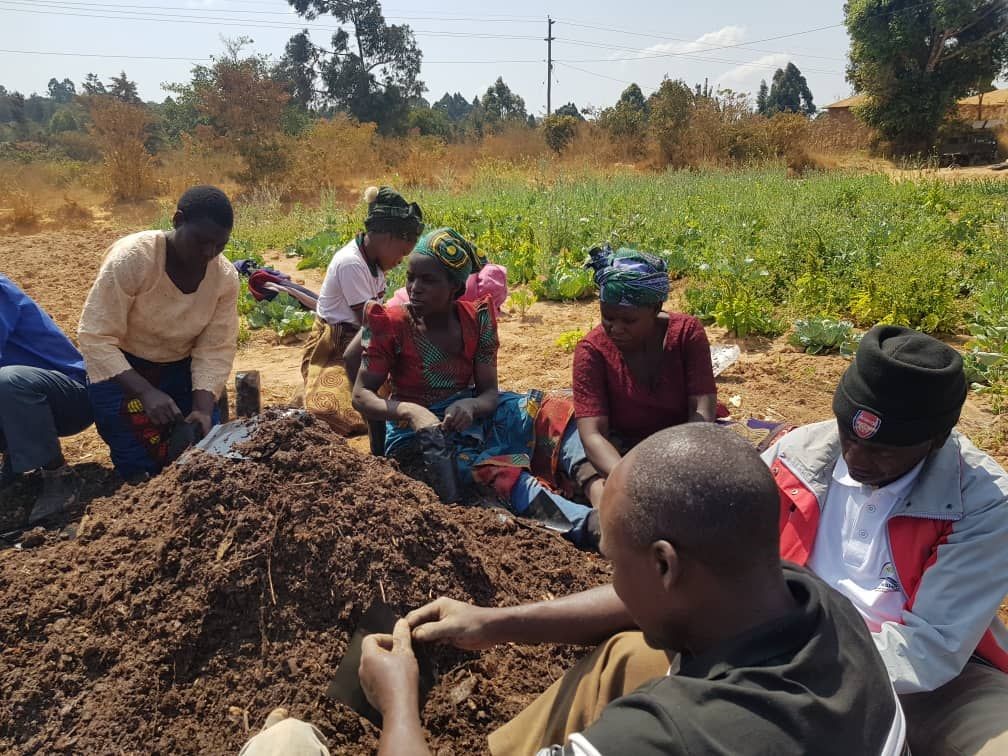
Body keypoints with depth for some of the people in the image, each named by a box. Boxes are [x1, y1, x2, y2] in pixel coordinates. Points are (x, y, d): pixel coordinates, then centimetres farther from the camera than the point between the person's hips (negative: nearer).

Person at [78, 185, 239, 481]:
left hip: (179, 370, 4)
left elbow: (215, 351, -13)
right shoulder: (132, 257, -26)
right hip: (120, 369, -3)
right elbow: (96, 338, -25)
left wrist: (203, 409, -28)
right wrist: (146, 392, -36)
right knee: (142, 469, -12)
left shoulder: (225, 277, -14)